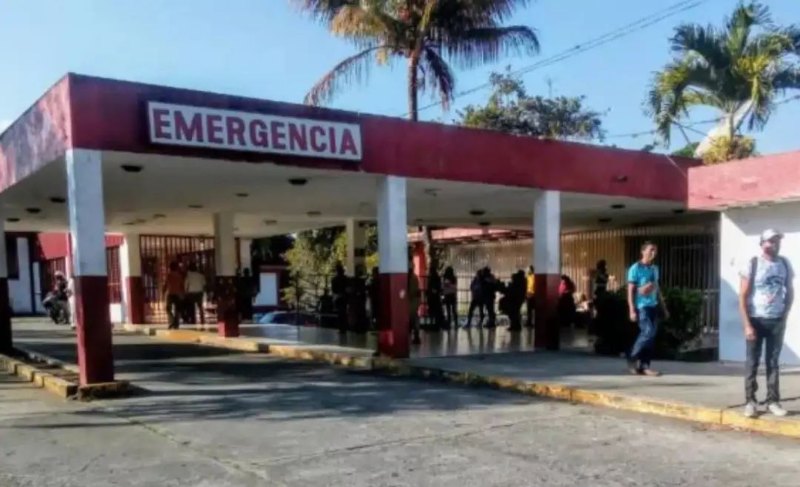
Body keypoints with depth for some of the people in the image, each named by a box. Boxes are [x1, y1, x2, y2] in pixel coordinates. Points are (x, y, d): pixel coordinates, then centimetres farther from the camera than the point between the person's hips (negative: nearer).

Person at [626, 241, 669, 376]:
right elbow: (630, 291, -9)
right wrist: (632, 310, -16)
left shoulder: (655, 269, 15)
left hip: (653, 306, 7)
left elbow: (658, 289, 20)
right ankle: (632, 359, -2)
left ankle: (644, 365, 9)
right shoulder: (635, 269, -6)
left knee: (652, 335, 4)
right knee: (648, 332, -18)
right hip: (642, 306, -7)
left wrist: (664, 308, 18)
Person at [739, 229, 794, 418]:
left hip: (777, 321, 3)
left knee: (773, 362, 8)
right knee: (752, 362, 2)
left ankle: (773, 400, 15)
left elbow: (790, 292, 14)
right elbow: (742, 296, -9)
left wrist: (785, 316, 5)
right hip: (756, 320, -3)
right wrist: (747, 325, -14)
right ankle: (750, 401, 9)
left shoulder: (785, 264, 2)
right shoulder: (753, 264, -9)